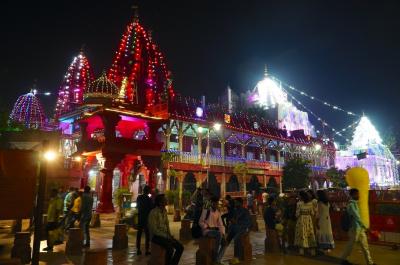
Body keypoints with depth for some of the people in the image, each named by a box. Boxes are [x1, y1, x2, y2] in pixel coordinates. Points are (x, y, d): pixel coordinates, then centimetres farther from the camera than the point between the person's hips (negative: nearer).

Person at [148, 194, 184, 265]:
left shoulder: (164, 211, 7)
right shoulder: (153, 212, -17)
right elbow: (154, 230, -19)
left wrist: (169, 235, -1)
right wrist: (166, 236, -18)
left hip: (165, 235, 7)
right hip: (156, 236, -7)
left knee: (180, 247, -8)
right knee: (170, 248, -30)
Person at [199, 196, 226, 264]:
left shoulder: (218, 212, 11)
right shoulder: (206, 211, -5)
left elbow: (221, 224, 10)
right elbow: (200, 222, -4)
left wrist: (223, 233, -5)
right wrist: (207, 227, -16)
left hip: (215, 230, 6)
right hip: (207, 231, -6)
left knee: (224, 242, -17)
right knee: (219, 234, -34)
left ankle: (218, 260, -4)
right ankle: (215, 257, -23)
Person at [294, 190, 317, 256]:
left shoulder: (299, 203, -11)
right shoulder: (310, 203, 1)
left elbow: (297, 213, -10)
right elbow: (312, 213, 4)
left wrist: (297, 216, 11)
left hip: (301, 220, -3)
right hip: (309, 220, 3)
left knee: (302, 234, 4)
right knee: (310, 234, 9)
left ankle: (301, 250, 6)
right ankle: (312, 251, 13)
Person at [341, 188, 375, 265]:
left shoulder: (355, 204, 9)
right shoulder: (351, 205, -19)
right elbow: (357, 217, -23)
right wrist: (365, 227, -23)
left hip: (360, 228, 8)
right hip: (355, 228, -8)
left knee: (365, 245, 10)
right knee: (350, 245, 5)